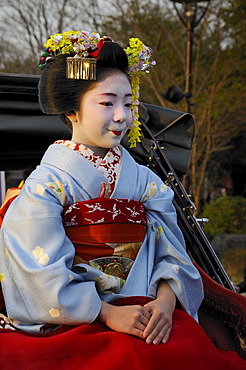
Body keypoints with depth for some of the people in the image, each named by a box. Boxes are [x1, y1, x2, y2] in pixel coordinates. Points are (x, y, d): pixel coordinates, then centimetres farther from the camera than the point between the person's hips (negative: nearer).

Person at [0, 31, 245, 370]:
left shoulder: (144, 181, 13)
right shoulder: (46, 185, -1)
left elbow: (171, 254, 7)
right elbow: (46, 277, -9)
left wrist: (165, 301, -14)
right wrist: (108, 314, -18)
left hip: (142, 315, 4)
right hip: (72, 325, -4)